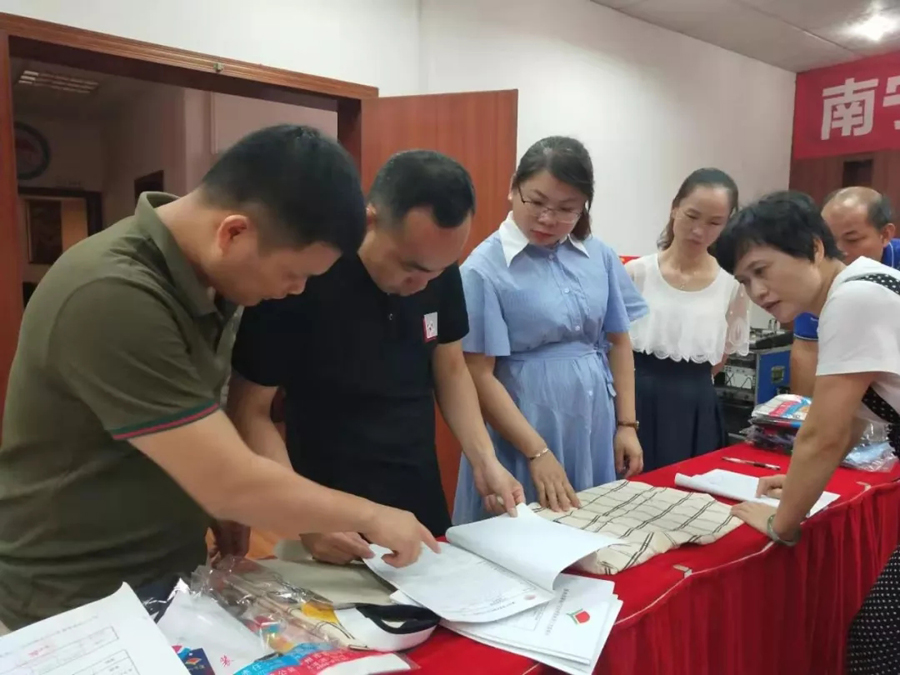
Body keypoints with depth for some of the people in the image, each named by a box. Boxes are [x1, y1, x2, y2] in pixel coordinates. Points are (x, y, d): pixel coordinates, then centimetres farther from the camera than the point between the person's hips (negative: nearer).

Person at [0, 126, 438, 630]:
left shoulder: (206, 275, -4)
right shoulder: (112, 298, -31)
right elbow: (233, 486, -29)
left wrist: (222, 517, -3)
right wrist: (372, 518, -17)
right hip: (77, 605, -6)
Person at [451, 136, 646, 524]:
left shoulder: (600, 257, 3)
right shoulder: (485, 269, -12)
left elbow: (619, 342, 10)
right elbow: (480, 375, -13)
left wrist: (626, 424, 6)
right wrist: (538, 453, -15)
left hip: (595, 429, 5)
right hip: (527, 432, -4)